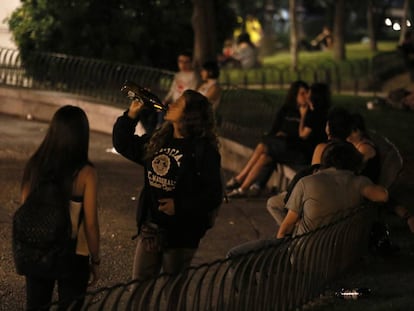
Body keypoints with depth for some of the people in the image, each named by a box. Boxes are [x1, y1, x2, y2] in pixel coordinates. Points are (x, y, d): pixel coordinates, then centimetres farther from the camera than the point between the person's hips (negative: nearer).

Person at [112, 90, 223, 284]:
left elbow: (213, 194, -17)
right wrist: (131, 115, 8)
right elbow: (123, 144, 20)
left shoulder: (203, 150, -15)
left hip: (180, 233, -6)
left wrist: (179, 206, -24)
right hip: (150, 228, 6)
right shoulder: (157, 142, 6)